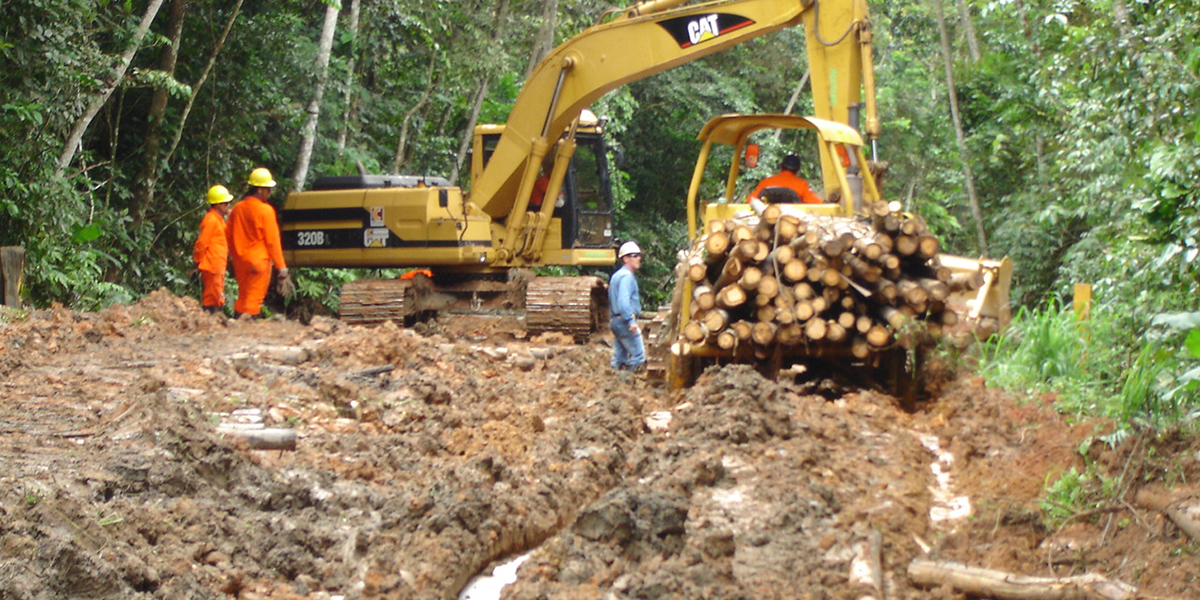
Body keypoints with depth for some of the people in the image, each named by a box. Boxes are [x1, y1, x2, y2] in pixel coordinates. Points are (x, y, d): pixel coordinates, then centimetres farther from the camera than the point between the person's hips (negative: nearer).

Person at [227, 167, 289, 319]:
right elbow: (272, 240, -12)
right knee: (254, 299, -2)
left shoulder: (237, 209, 7)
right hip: (259, 261, -6)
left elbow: (230, 238, 13)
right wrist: (281, 266, -9)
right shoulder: (265, 210, -12)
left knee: (243, 297, 15)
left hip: (241, 261, 6)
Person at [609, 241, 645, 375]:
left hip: (616, 321, 10)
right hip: (625, 322, -10)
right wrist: (631, 320, -30)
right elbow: (624, 300, -25)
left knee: (619, 357, 11)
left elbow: (612, 301, 26)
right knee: (638, 355, -9)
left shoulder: (617, 275, 20)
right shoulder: (627, 276, -13)